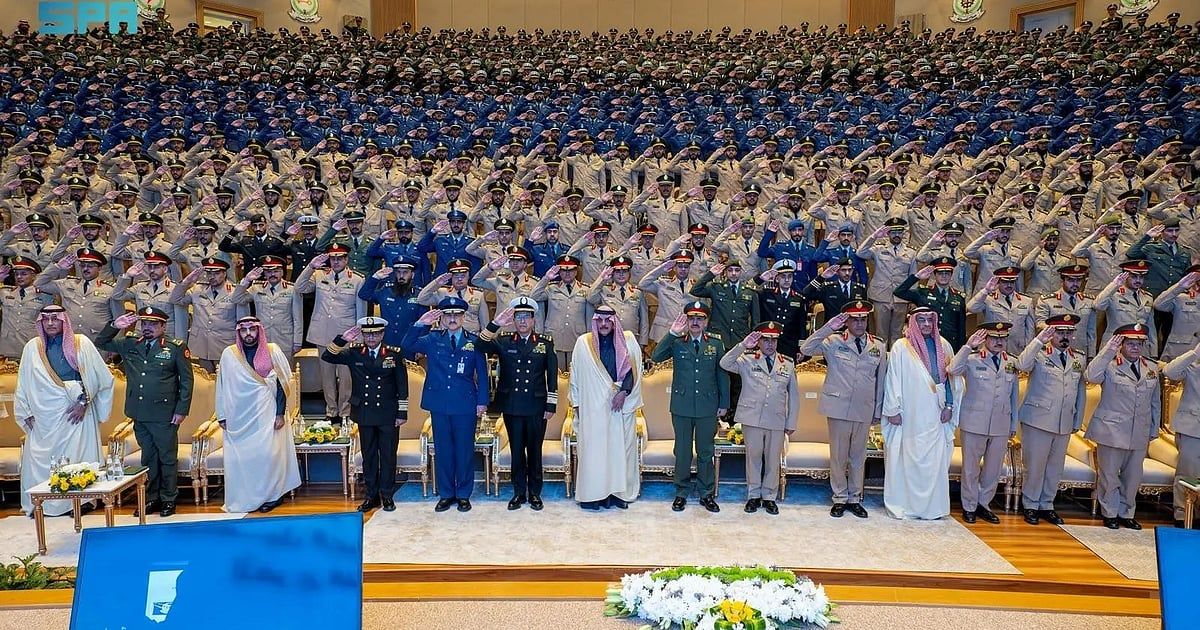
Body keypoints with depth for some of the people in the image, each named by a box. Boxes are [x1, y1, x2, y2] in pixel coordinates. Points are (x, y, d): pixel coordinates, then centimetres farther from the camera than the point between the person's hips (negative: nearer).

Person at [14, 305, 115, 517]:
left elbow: (98, 376, -3)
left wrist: (84, 401, -9)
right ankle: (40, 503, 11)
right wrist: (26, 413, 7)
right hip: (44, 414, 3)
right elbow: (23, 383, 11)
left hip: (76, 411, -2)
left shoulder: (80, 343, -1)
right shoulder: (32, 347, 7)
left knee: (77, 455, -2)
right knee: (39, 458, 2)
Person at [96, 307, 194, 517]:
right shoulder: (129, 345, 9)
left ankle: (168, 499, 16)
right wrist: (114, 326, 0)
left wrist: (181, 410, -8)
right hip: (139, 414, 4)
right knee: (148, 457, 14)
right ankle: (151, 498, 24)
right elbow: (100, 343, 18)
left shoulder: (176, 348, -3)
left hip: (165, 415, -4)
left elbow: (186, 380, -2)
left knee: (168, 458, 5)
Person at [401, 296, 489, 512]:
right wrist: (420, 324, -17)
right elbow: (407, 346, -6)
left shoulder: (474, 341, 3)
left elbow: (482, 373, 3)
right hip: (439, 404, 1)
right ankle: (446, 494, 20)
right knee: (443, 450, 9)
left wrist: (482, 401, -2)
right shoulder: (432, 339, 5)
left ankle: (464, 494, 17)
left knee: (465, 450, 5)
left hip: (465, 405, -1)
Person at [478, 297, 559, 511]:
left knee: (535, 450, 8)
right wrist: (495, 324, -30)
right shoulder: (504, 341, 4)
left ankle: (535, 492, 20)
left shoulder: (545, 343, 3)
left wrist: (551, 405, -2)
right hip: (511, 406, 1)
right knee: (516, 450, 8)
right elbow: (483, 345, -16)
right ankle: (519, 492, 19)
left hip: (537, 407, 0)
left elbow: (552, 375, 3)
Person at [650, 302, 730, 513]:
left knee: (705, 452, 10)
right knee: (682, 451, 9)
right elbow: (655, 357, -16)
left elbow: (723, 374, 6)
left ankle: (707, 494, 22)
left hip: (707, 407, 1)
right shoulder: (676, 342, -1)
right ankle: (681, 493, 22)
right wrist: (672, 334, -23)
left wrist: (724, 404, 4)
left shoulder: (716, 344, 3)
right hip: (682, 406, 0)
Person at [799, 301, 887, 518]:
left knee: (858, 455, 13)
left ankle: (855, 498, 25)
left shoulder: (879, 346, 6)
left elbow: (881, 380, 10)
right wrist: (828, 327, -22)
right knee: (838, 454, 6)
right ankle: (840, 498, 19)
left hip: (864, 410, 3)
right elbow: (805, 349, -15)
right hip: (839, 407, -2)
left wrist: (878, 411, 10)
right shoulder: (834, 341, -3)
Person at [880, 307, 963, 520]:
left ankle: (933, 506, 10)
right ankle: (901, 505, 7)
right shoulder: (901, 347, -1)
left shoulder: (943, 346, 10)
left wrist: (949, 406, 4)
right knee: (906, 460, 0)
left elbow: (951, 377, 12)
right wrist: (893, 410, -6)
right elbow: (893, 379, -3)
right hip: (909, 416, -3)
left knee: (935, 460, 2)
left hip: (936, 416, 3)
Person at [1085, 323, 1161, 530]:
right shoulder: (1109, 365, -5)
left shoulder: (1152, 368, 9)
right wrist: (1108, 352, -30)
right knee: (1109, 474, 5)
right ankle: (1110, 513, 20)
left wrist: (1153, 432, 15)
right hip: (1112, 432, -4)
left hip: (1140, 435, 4)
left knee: (1133, 476, 13)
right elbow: (1091, 376, -26)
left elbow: (1156, 403, 15)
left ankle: (1126, 513, 28)